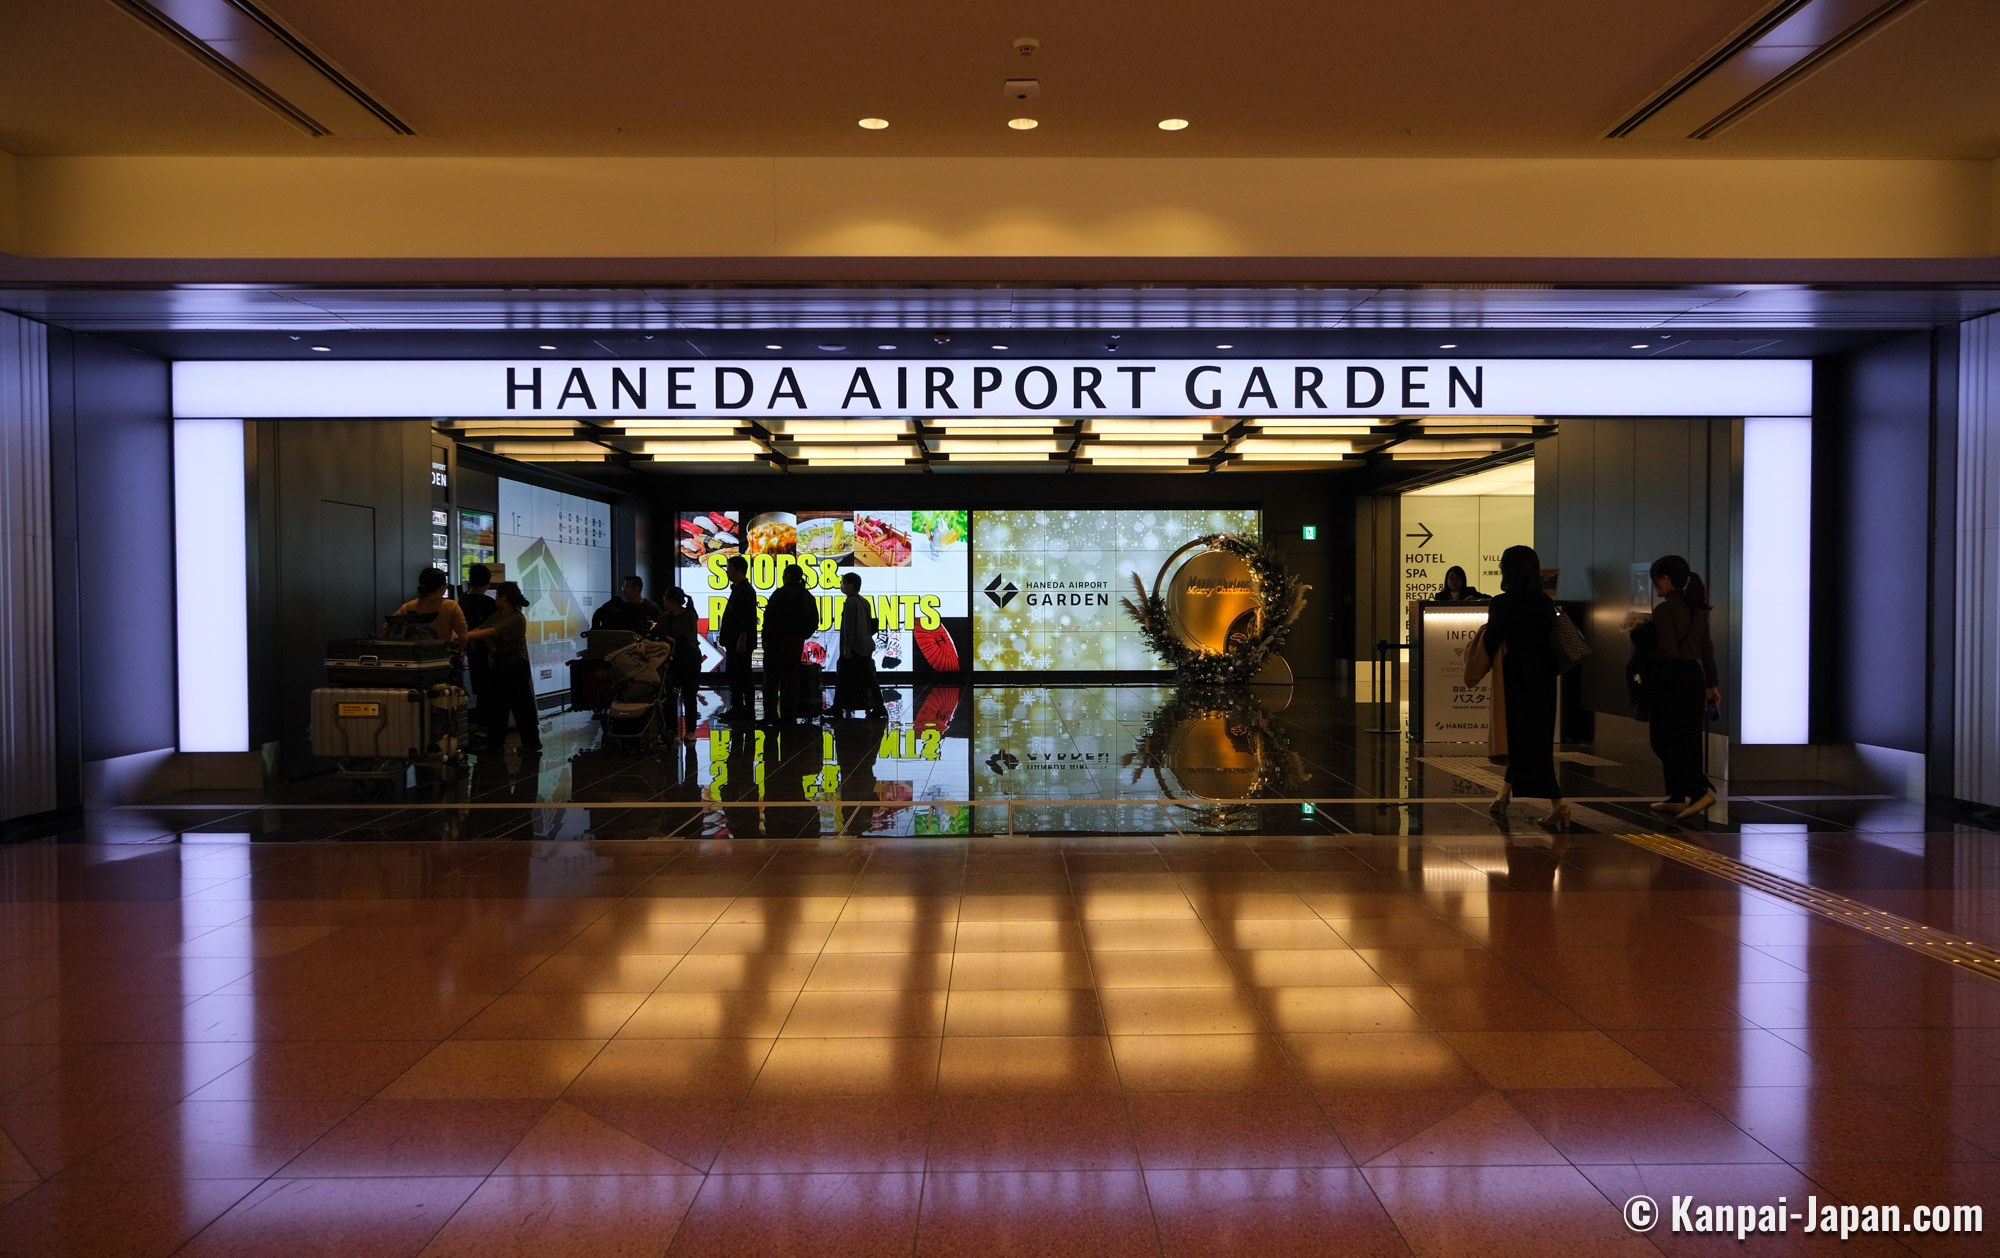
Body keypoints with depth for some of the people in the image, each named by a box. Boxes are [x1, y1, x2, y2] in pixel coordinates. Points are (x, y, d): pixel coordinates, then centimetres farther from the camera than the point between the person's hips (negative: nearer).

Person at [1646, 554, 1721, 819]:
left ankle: (1701, 790, -14)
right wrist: (1711, 682, 19)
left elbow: (1667, 651, -20)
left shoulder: (1664, 610, -14)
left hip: (1671, 679, -9)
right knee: (1688, 740, 11)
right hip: (1694, 676, 9)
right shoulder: (1697, 608, 10)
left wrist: (1644, 652, -3)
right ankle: (1678, 797, 16)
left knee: (1665, 740, -2)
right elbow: (1706, 648, 14)